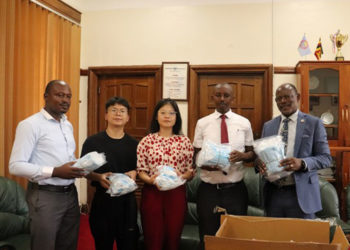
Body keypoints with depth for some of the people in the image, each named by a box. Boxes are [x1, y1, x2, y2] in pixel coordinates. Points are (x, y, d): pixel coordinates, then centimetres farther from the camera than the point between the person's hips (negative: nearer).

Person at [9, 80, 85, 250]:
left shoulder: (68, 125, 12)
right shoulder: (30, 124, -11)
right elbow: (16, 166, -17)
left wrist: (79, 167, -2)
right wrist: (55, 172, -24)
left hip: (70, 193, 7)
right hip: (45, 196, -7)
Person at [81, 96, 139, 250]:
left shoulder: (133, 144, 5)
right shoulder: (92, 142, -3)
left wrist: (134, 173, -9)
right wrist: (98, 177, -18)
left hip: (127, 200, 2)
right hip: (102, 199, -2)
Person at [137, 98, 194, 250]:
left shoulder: (184, 141, 4)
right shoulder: (146, 141, 1)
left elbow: (190, 172, 6)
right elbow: (140, 170, 1)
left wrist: (186, 175, -16)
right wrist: (149, 179, -18)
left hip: (176, 195, 1)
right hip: (152, 194, -1)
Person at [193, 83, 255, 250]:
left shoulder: (244, 123, 3)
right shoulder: (202, 123, 1)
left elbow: (252, 153, 8)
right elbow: (196, 155, 3)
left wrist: (242, 155, -15)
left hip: (235, 189, 1)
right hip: (208, 189, 0)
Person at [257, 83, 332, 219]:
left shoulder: (314, 123, 0)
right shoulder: (268, 126, 10)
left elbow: (325, 157, -3)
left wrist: (302, 163, -22)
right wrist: (260, 162, -10)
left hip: (301, 195, -3)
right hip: (273, 194, 3)